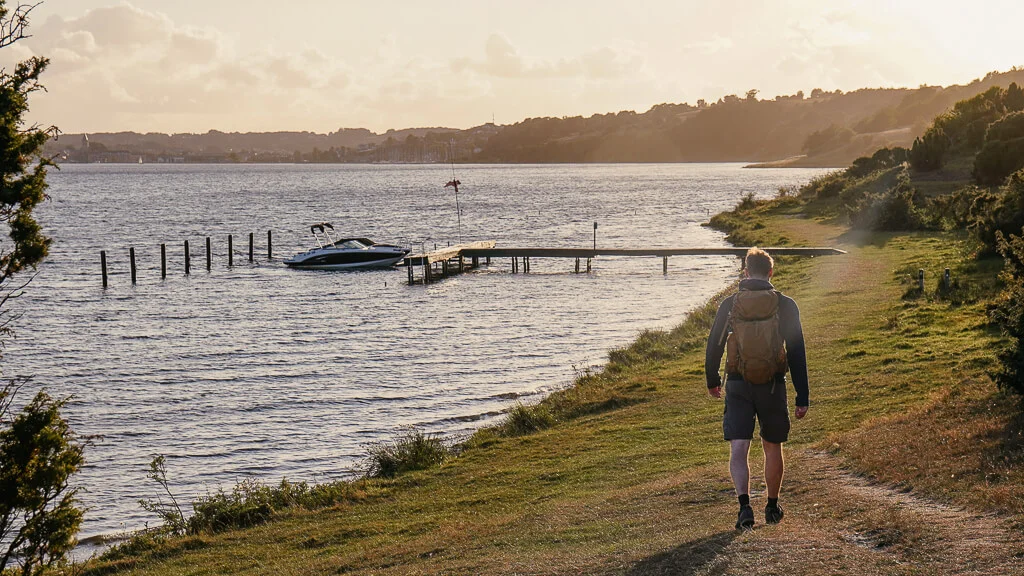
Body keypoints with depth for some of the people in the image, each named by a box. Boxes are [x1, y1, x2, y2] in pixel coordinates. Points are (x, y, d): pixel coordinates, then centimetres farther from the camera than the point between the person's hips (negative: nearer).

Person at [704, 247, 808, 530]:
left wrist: (712, 380, 24)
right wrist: (802, 398, 0)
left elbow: (714, 345, 6)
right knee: (772, 447, 17)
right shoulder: (785, 305, -2)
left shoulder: (729, 305, -1)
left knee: (738, 449, -3)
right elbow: (797, 353, -3)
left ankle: (745, 505, -22)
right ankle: (772, 507, 29)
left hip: (738, 386, -1)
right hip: (772, 386, 1)